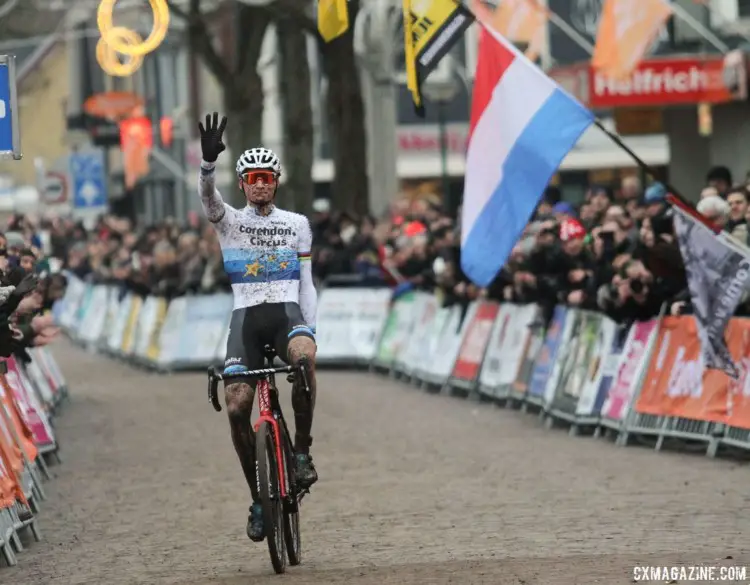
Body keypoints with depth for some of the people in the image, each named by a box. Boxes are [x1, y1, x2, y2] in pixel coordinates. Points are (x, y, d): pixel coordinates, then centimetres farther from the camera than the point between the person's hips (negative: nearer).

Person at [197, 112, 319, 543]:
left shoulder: (297, 225, 12)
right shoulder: (230, 221, 8)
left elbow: (306, 282, 12)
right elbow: (208, 195, -15)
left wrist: (312, 329, 1)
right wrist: (209, 161, -35)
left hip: (287, 311, 0)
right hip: (246, 315, 0)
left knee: (304, 356, -36)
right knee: (236, 405, -14)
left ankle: (303, 450, -20)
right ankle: (259, 498, 2)